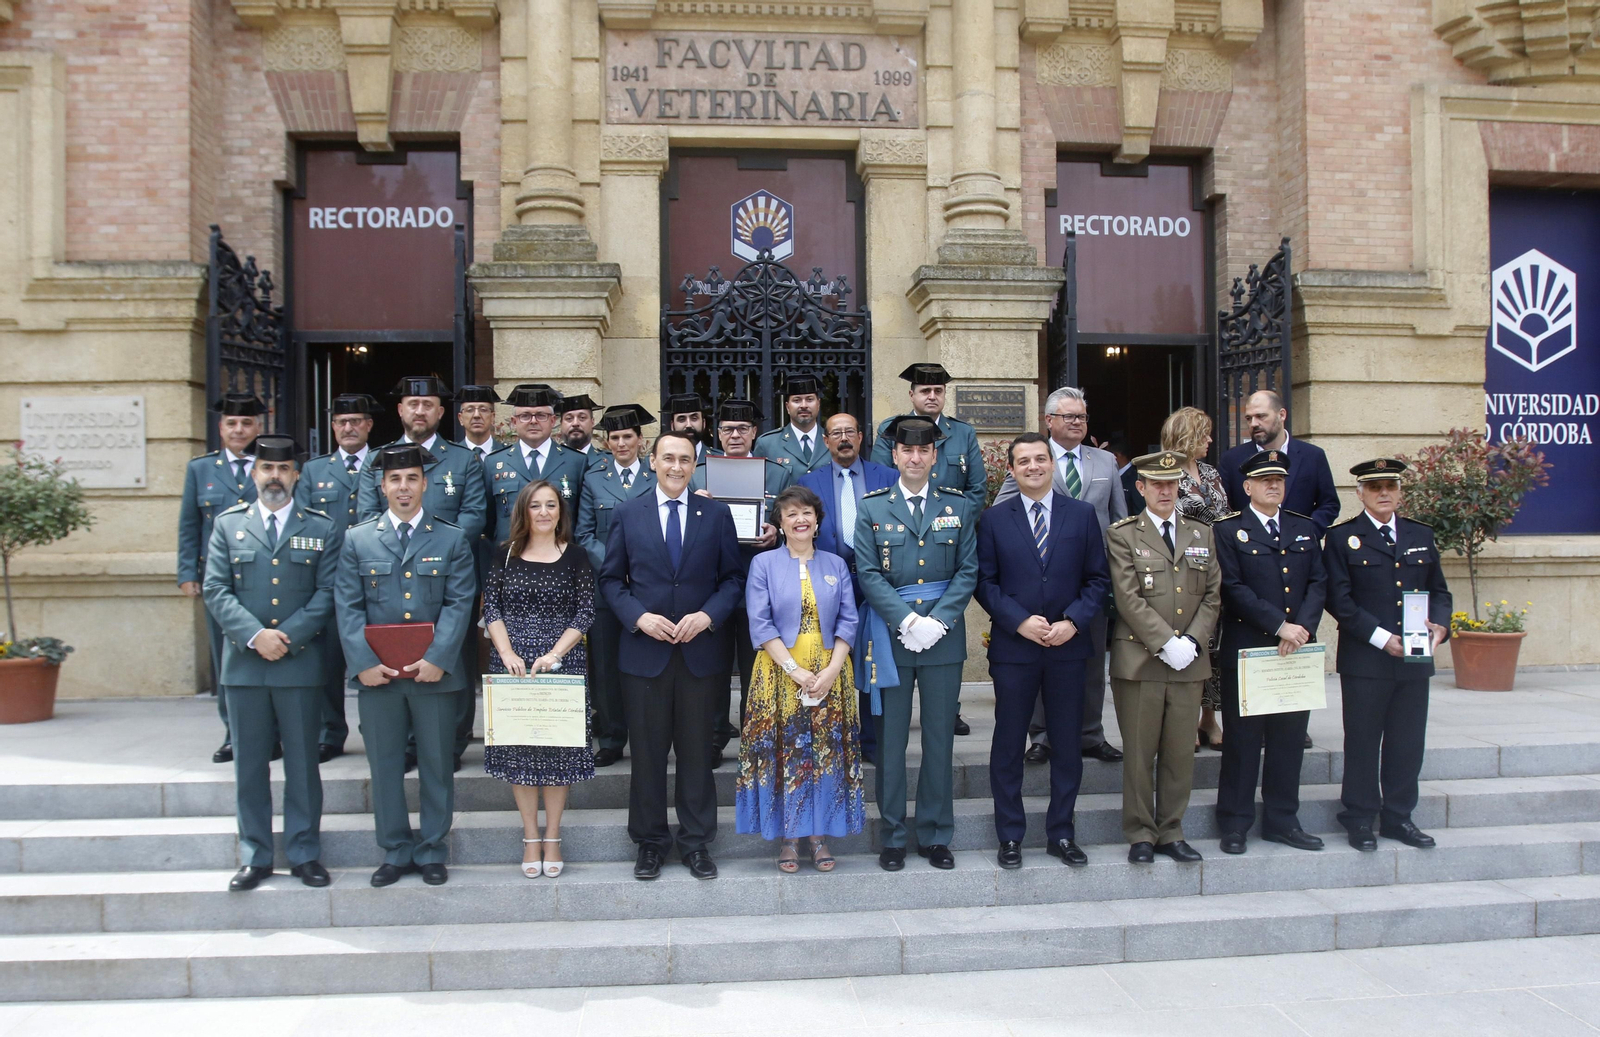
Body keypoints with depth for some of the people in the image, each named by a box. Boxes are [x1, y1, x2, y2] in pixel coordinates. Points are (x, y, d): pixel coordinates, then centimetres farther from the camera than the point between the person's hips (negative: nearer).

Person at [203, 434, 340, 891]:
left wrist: (288, 637, -12)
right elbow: (216, 590, 2)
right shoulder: (228, 524, 9)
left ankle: (305, 854, 16)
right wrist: (255, 635, -12)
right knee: (249, 764, 8)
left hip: (301, 664, -1)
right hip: (243, 664, 1)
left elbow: (327, 593, -1)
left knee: (302, 763, 5)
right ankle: (255, 857, 18)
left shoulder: (322, 528, 6)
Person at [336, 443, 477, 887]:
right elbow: (348, 607, 2)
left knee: (436, 765, 7)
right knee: (384, 767, 9)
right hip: (377, 675, 1)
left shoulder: (453, 539, 5)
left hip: (434, 673, -1)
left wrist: (437, 658, -15)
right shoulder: (357, 540, 8)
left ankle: (432, 852, 20)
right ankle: (395, 852, 22)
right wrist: (364, 662, -10)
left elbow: (459, 604, -3)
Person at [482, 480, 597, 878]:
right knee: (518, 748, 3)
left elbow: (585, 613, -1)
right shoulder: (505, 554, 5)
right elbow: (491, 607, 3)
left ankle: (552, 837, 13)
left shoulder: (576, 558, 3)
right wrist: (507, 653, -11)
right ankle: (531, 837, 14)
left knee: (560, 747, 2)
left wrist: (555, 653, -13)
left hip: (563, 662, -1)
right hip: (512, 662, 1)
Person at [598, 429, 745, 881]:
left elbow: (733, 576, 5)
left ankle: (697, 842, 20)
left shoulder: (716, 513, 4)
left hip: (700, 651, 0)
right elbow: (611, 578, 6)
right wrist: (639, 617, -10)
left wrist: (708, 615, -11)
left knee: (696, 750, 8)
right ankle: (650, 841, 20)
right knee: (647, 751, 7)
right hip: (644, 651, 0)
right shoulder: (627, 514, 4)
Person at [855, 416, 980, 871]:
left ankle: (936, 835, 19)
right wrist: (907, 620, -13)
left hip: (944, 633, 1)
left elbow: (968, 571, 2)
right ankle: (893, 837, 16)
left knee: (940, 738, 7)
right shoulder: (872, 508, 4)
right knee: (890, 740, 4)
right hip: (889, 633, -1)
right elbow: (867, 574, -2)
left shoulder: (959, 507, 7)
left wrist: (937, 621, -11)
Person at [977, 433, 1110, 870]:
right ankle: (1010, 837, 17)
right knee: (1008, 744, 5)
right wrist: (1020, 621, -13)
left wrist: (1074, 622, -11)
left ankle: (1061, 834, 22)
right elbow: (984, 582, 0)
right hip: (1013, 648, -1)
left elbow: (1098, 579, 3)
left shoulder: (1082, 514, 5)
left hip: (1069, 646, 1)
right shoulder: (994, 519, 3)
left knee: (1067, 743, 8)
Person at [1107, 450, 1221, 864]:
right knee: (1139, 752, 2)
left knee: (1180, 752, 8)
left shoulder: (1202, 534, 14)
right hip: (1139, 660, -4)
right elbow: (1129, 599, -8)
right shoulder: (1123, 535, 1)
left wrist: (1193, 641, -6)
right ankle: (1140, 834, 13)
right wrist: (1166, 644, -15)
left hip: (1189, 661, 4)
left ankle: (1171, 832, 20)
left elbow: (1213, 595, 9)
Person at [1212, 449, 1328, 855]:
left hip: (1297, 651, 4)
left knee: (1290, 737, 10)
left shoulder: (1305, 529, 14)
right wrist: (1279, 626, -16)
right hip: (1246, 650, -4)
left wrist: (1303, 627, -11)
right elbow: (1234, 589, -10)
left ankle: (1282, 820, 21)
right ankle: (1235, 824, 11)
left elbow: (1318, 583, 5)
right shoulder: (1228, 531, 0)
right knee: (1243, 738, 2)